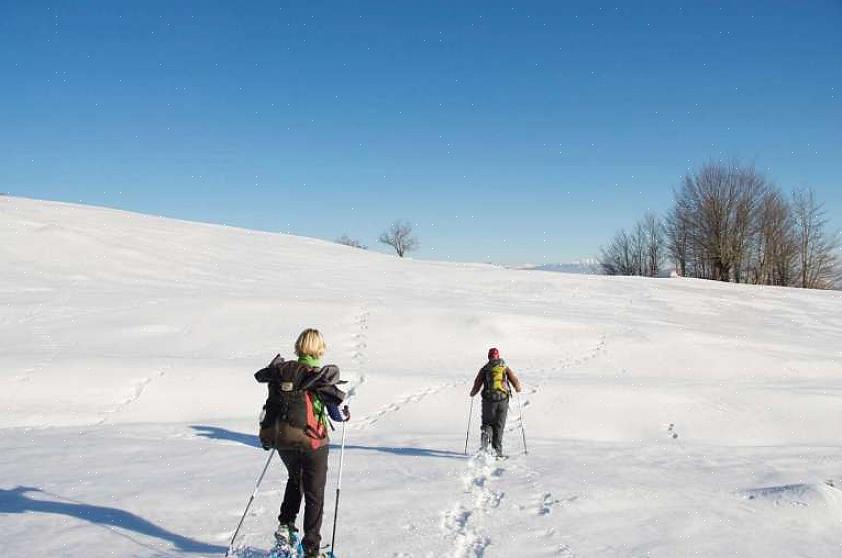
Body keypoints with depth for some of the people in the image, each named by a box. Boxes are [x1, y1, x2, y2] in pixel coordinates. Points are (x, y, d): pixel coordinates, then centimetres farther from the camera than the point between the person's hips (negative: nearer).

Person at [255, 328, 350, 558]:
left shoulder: (281, 370, -1)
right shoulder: (324, 376, -11)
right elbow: (337, 413, -7)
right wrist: (346, 414, 16)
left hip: (280, 438, 4)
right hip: (311, 440, -4)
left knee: (295, 478, 32)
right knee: (314, 494, 10)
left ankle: (285, 524, 21)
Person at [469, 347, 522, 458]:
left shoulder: (484, 369, 4)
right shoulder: (505, 368, 7)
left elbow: (477, 384, 1)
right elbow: (515, 382, 3)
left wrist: (472, 393, 20)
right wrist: (518, 389, 25)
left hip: (489, 400, -1)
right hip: (503, 399, 1)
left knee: (487, 423, 12)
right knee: (499, 426, 9)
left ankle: (486, 432, -20)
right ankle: (498, 449, 3)